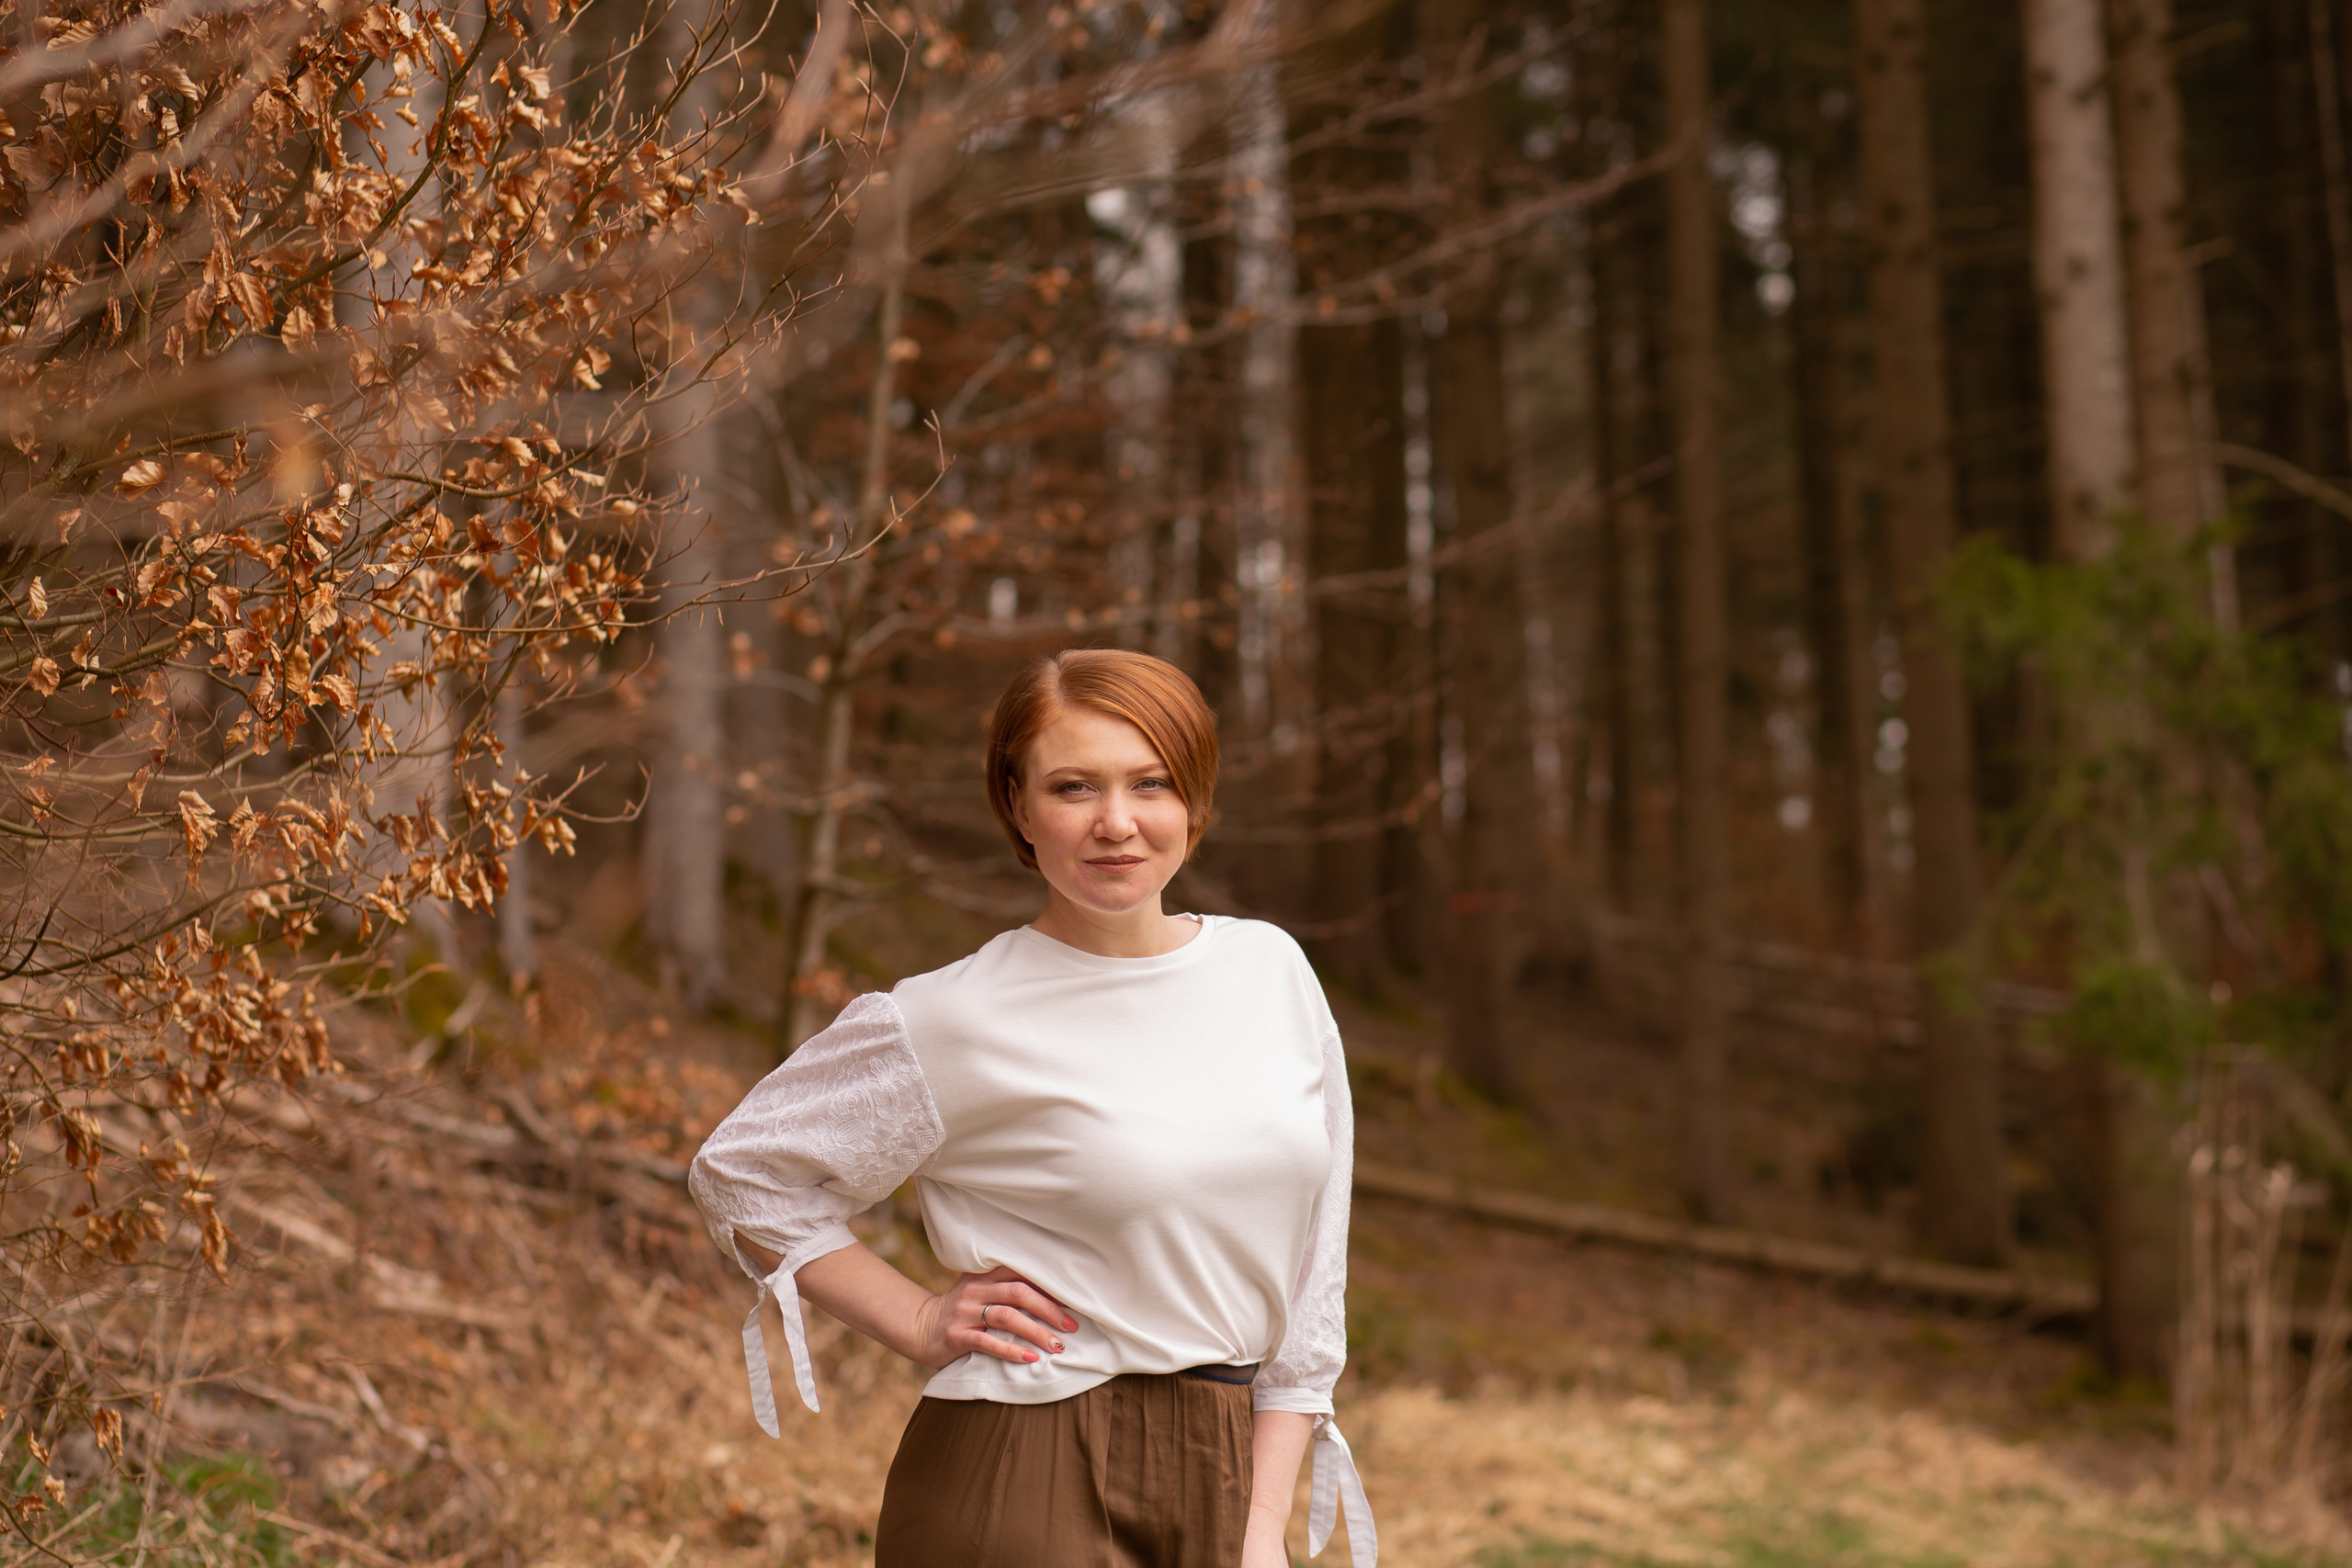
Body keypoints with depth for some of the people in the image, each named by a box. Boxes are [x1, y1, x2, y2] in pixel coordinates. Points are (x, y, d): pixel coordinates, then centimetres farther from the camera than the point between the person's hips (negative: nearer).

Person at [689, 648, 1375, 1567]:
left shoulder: (1270, 968, 4)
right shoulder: (961, 1023, -9)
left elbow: (1308, 1270, 7)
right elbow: (742, 1172, 2)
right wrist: (922, 1325, -4)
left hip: (1218, 1486, 4)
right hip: (1024, 1493, -4)